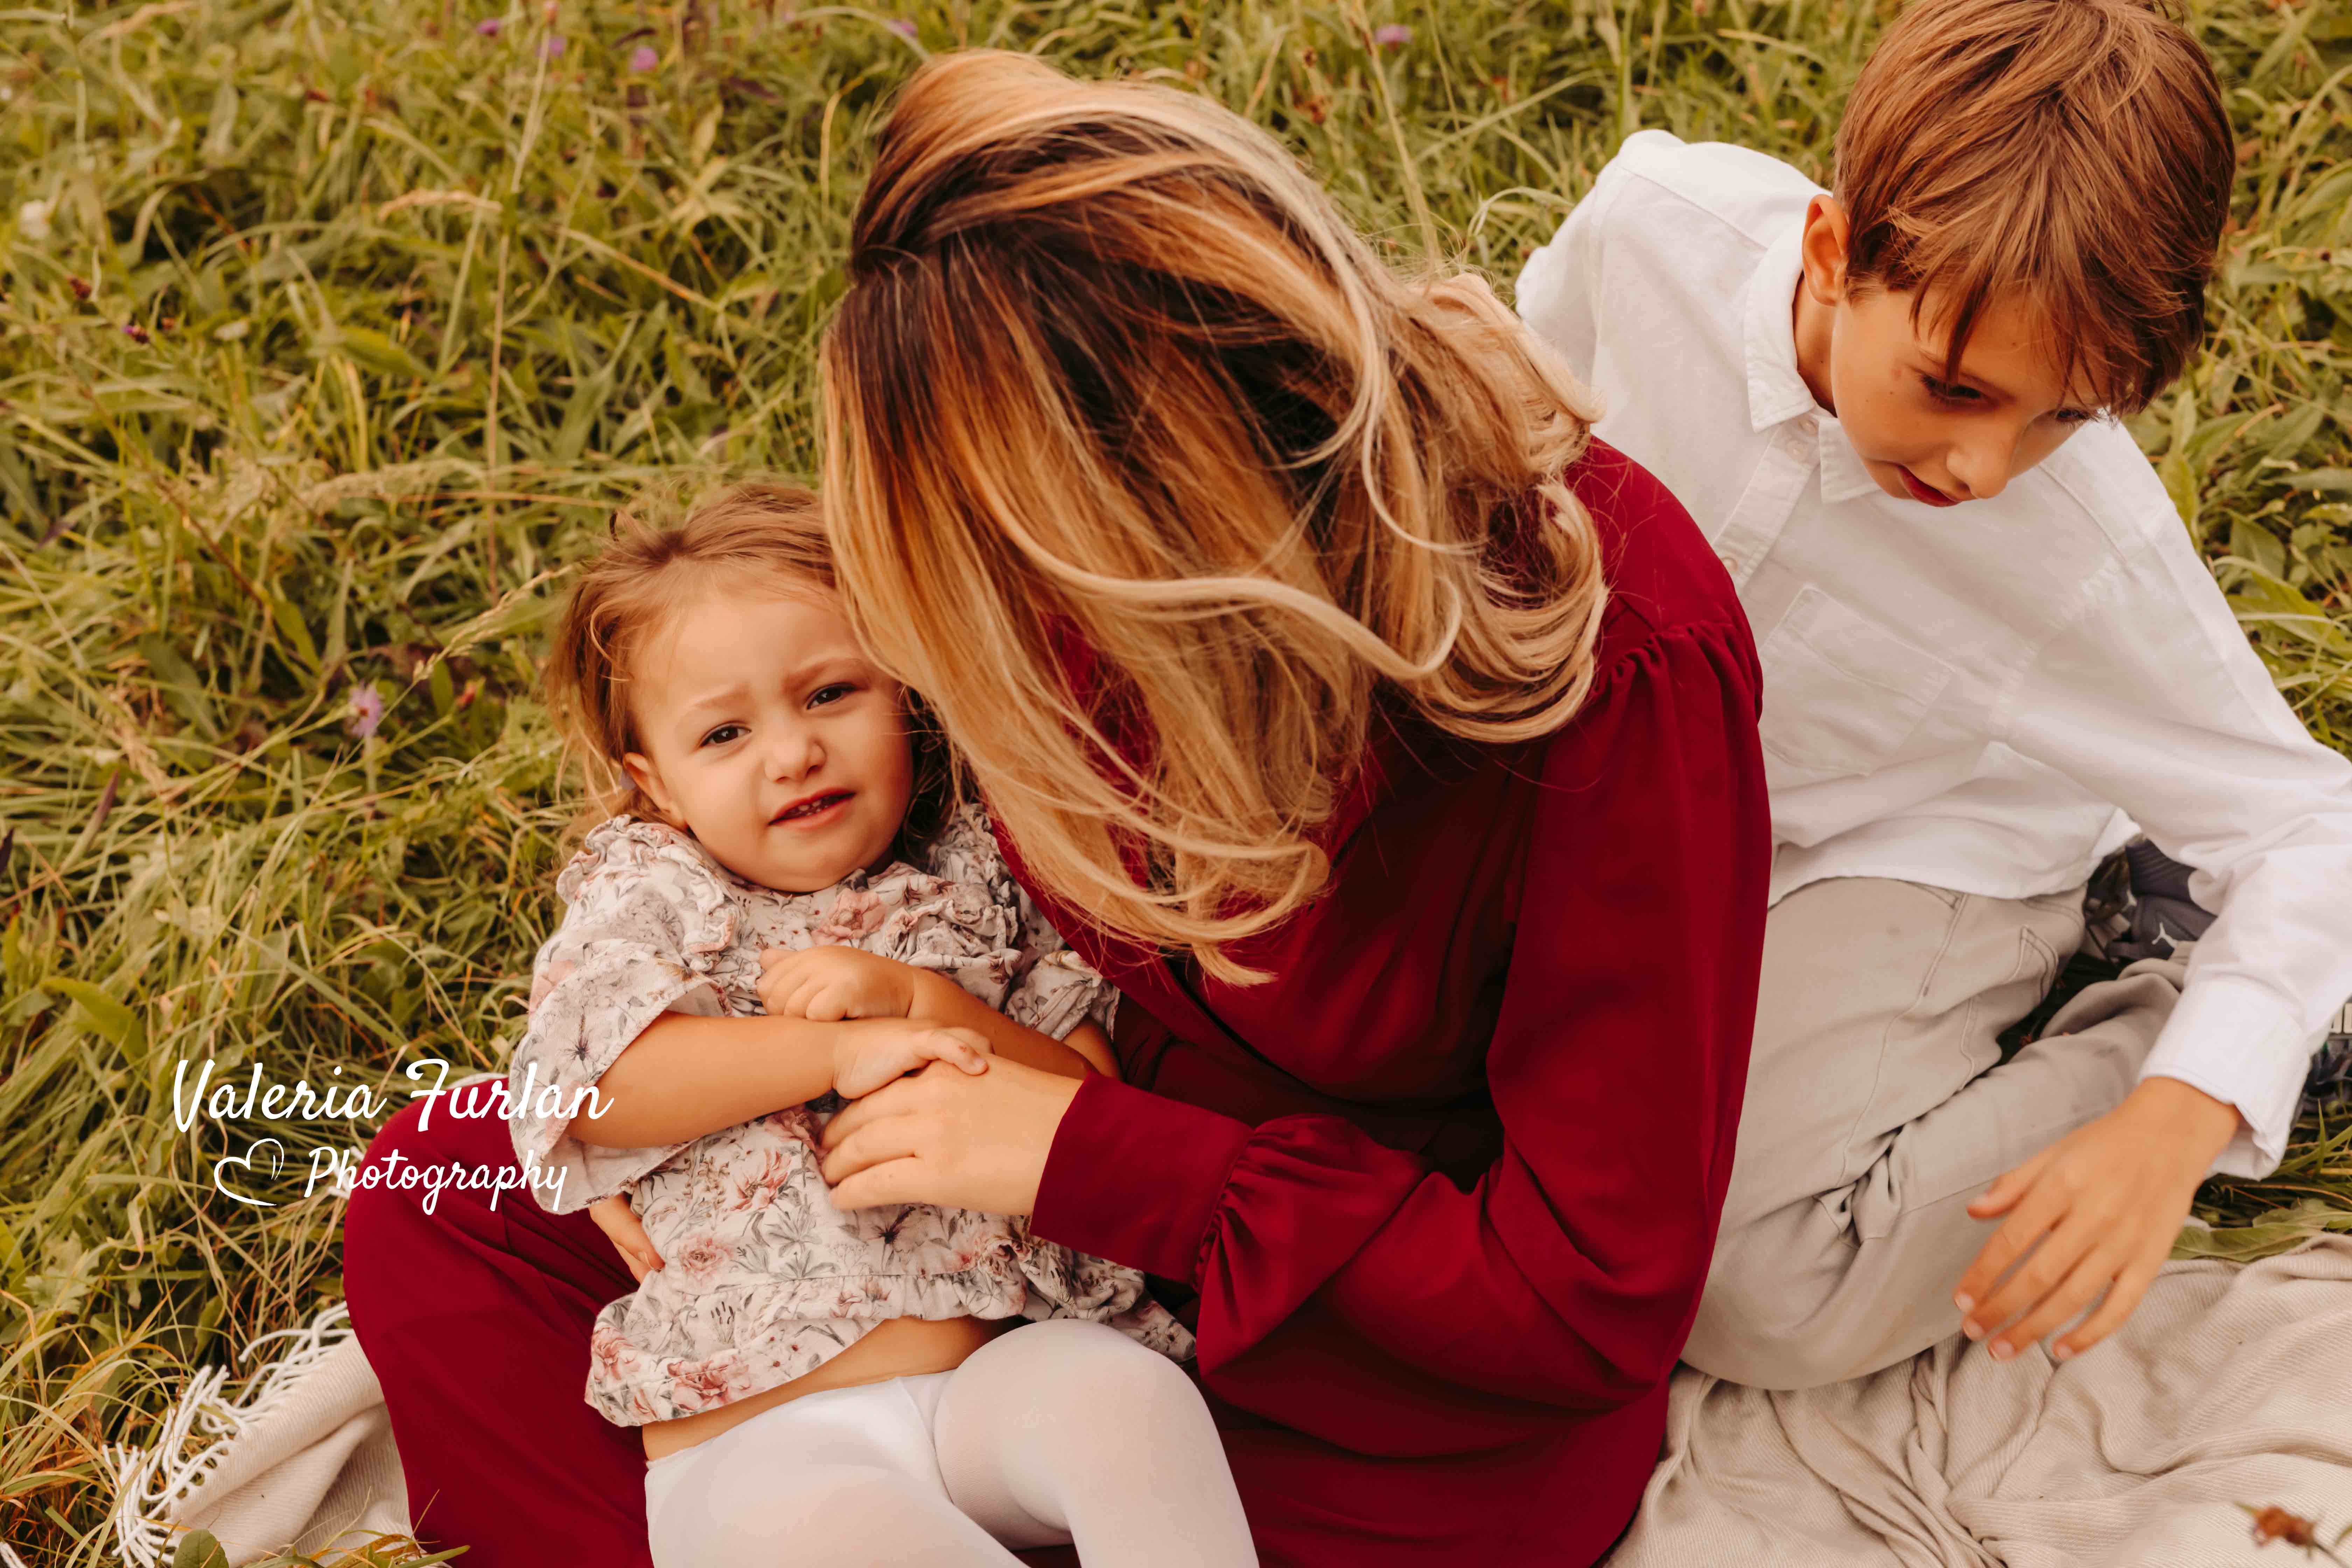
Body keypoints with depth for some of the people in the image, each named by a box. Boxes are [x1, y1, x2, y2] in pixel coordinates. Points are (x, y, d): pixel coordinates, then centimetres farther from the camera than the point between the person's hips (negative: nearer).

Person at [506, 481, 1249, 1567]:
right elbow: (595, 1085, -9)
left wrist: (921, 1001, -10)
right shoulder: (646, 894, 9)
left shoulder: (973, 877, 12)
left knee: (1129, 1397, -31)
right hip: (762, 1426, -2)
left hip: (1002, 1365, 2)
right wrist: (836, 1049, -14)